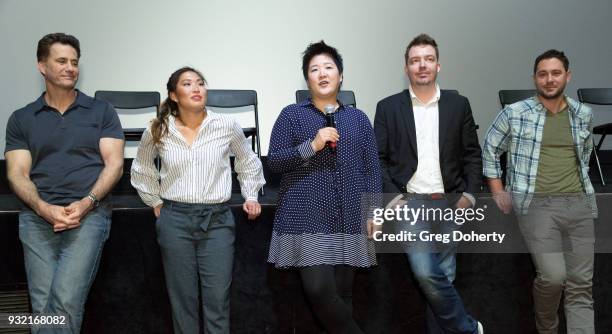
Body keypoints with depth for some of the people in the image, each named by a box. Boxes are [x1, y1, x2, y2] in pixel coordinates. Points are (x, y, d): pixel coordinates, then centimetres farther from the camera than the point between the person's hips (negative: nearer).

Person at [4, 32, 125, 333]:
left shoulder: (101, 111, 11)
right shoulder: (21, 119, 14)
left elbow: (114, 164, 3)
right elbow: (17, 174, 6)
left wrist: (86, 203, -13)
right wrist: (45, 209, -13)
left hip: (89, 215, -2)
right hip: (37, 219, 2)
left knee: (66, 301, -18)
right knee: (42, 307, -2)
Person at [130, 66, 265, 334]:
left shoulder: (227, 126, -1)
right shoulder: (158, 131, 2)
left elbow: (248, 161, 17)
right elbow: (141, 168, 20)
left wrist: (251, 196, 14)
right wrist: (154, 201, 15)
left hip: (217, 220, 0)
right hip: (174, 220, 1)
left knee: (217, 300, 0)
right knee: (182, 298, 6)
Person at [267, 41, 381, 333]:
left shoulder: (358, 118, 13)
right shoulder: (291, 115, 5)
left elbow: (371, 168, 12)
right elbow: (273, 161, -1)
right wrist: (311, 146, -13)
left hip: (349, 220, 3)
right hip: (307, 219, -2)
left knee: (342, 293, 5)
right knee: (319, 290, -13)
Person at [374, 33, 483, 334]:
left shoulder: (458, 105, 8)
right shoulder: (388, 108, 3)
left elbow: (472, 154, 10)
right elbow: (378, 159, 3)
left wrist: (469, 194, -1)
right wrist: (393, 197, -7)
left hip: (449, 202, 2)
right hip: (409, 202, -2)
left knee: (442, 276, 4)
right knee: (425, 273, -14)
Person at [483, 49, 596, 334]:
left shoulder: (583, 115, 11)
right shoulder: (514, 114, 0)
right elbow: (489, 151, 9)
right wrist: (498, 191, 5)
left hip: (580, 205, 4)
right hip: (536, 204, -4)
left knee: (581, 286, 0)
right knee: (553, 276, -17)